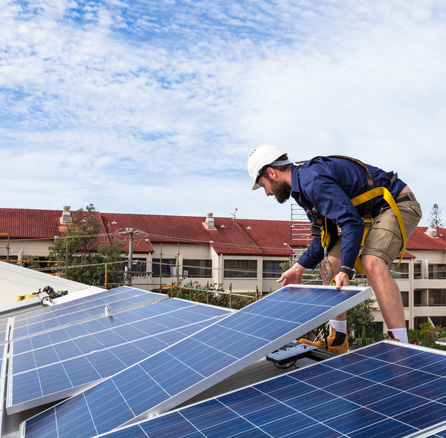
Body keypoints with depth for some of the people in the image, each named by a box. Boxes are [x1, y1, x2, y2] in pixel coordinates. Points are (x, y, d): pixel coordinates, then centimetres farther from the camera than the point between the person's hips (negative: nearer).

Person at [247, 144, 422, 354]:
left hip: (397, 205, -10)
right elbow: (326, 235, 11)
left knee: (373, 264, -33)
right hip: (369, 215, 10)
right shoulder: (303, 184, 8)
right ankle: (337, 342, 13)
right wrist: (299, 268, 6)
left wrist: (345, 270, -35)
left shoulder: (313, 180, -25)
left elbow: (352, 223, -33)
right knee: (329, 264, 6)